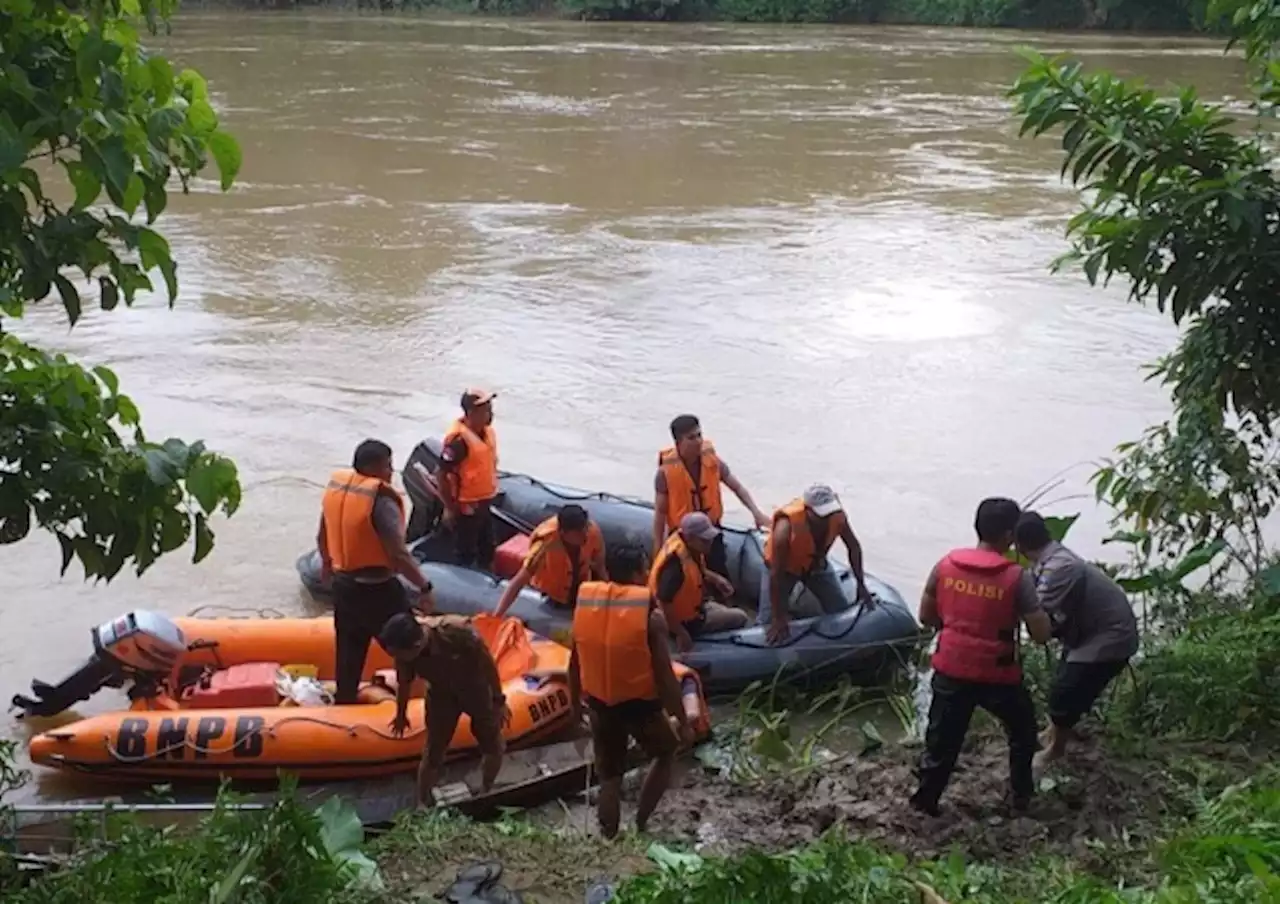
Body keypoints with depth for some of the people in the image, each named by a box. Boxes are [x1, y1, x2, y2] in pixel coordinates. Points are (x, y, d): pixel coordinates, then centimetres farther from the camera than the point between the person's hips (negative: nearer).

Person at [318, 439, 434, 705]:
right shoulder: (381, 500, -24)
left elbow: (322, 536, 16)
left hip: (343, 584, 8)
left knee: (349, 650, 22)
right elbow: (398, 555, -27)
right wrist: (424, 587, -18)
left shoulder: (336, 486, 1)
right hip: (376, 590, -8)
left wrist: (327, 563, 34)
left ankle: (344, 700, 34)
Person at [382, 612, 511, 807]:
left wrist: (499, 701, -12)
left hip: (476, 690, -1)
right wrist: (401, 715, 12)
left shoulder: (457, 633, -40)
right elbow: (404, 684, -4)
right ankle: (422, 806, 19)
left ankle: (487, 793, 37)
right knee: (432, 754, 0)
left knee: (494, 746, 12)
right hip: (441, 696, 1)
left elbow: (487, 663, -23)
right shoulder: (405, 655, -28)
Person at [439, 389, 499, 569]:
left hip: (484, 503, 8)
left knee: (487, 549, 21)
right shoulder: (458, 439, -26)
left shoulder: (488, 431, 1)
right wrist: (449, 508, -18)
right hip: (466, 506, -8)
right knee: (466, 554, 4)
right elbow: (443, 474, -23)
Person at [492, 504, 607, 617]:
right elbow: (518, 582, -40)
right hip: (552, 595, -3)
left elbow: (600, 568, -12)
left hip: (580, 590, 3)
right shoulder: (547, 543, -39)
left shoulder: (593, 531, -29)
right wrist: (496, 617, -47)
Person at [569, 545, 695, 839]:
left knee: (609, 777, 18)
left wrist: (575, 702, 21)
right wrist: (683, 721, -7)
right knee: (665, 753, 24)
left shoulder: (586, 604, -4)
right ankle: (640, 823, 18)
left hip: (600, 705, 4)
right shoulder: (651, 616, -17)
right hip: (641, 705, -4)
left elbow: (575, 662, 6)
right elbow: (665, 675, -16)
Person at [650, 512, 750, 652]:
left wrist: (715, 578, -1)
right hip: (687, 620, -8)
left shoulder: (692, 548, -10)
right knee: (740, 618, 5)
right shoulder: (676, 564, -38)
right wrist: (680, 633, -29)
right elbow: (662, 603, -36)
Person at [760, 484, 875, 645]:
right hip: (784, 567, -4)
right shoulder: (786, 527, -44)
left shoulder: (837, 515, -30)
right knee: (768, 621, -9)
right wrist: (779, 619, -36)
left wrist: (861, 585, -11)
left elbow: (854, 547, -10)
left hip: (816, 562, 4)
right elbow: (776, 575, -38)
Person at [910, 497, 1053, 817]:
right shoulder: (1017, 577, -16)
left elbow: (926, 616, 5)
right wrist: (1036, 609, 6)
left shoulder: (946, 564, -5)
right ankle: (1021, 794, 34)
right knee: (1022, 730, 25)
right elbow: (1041, 634, -13)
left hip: (950, 670, 3)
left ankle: (925, 799, 21)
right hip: (998, 675, -2)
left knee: (943, 739, 16)